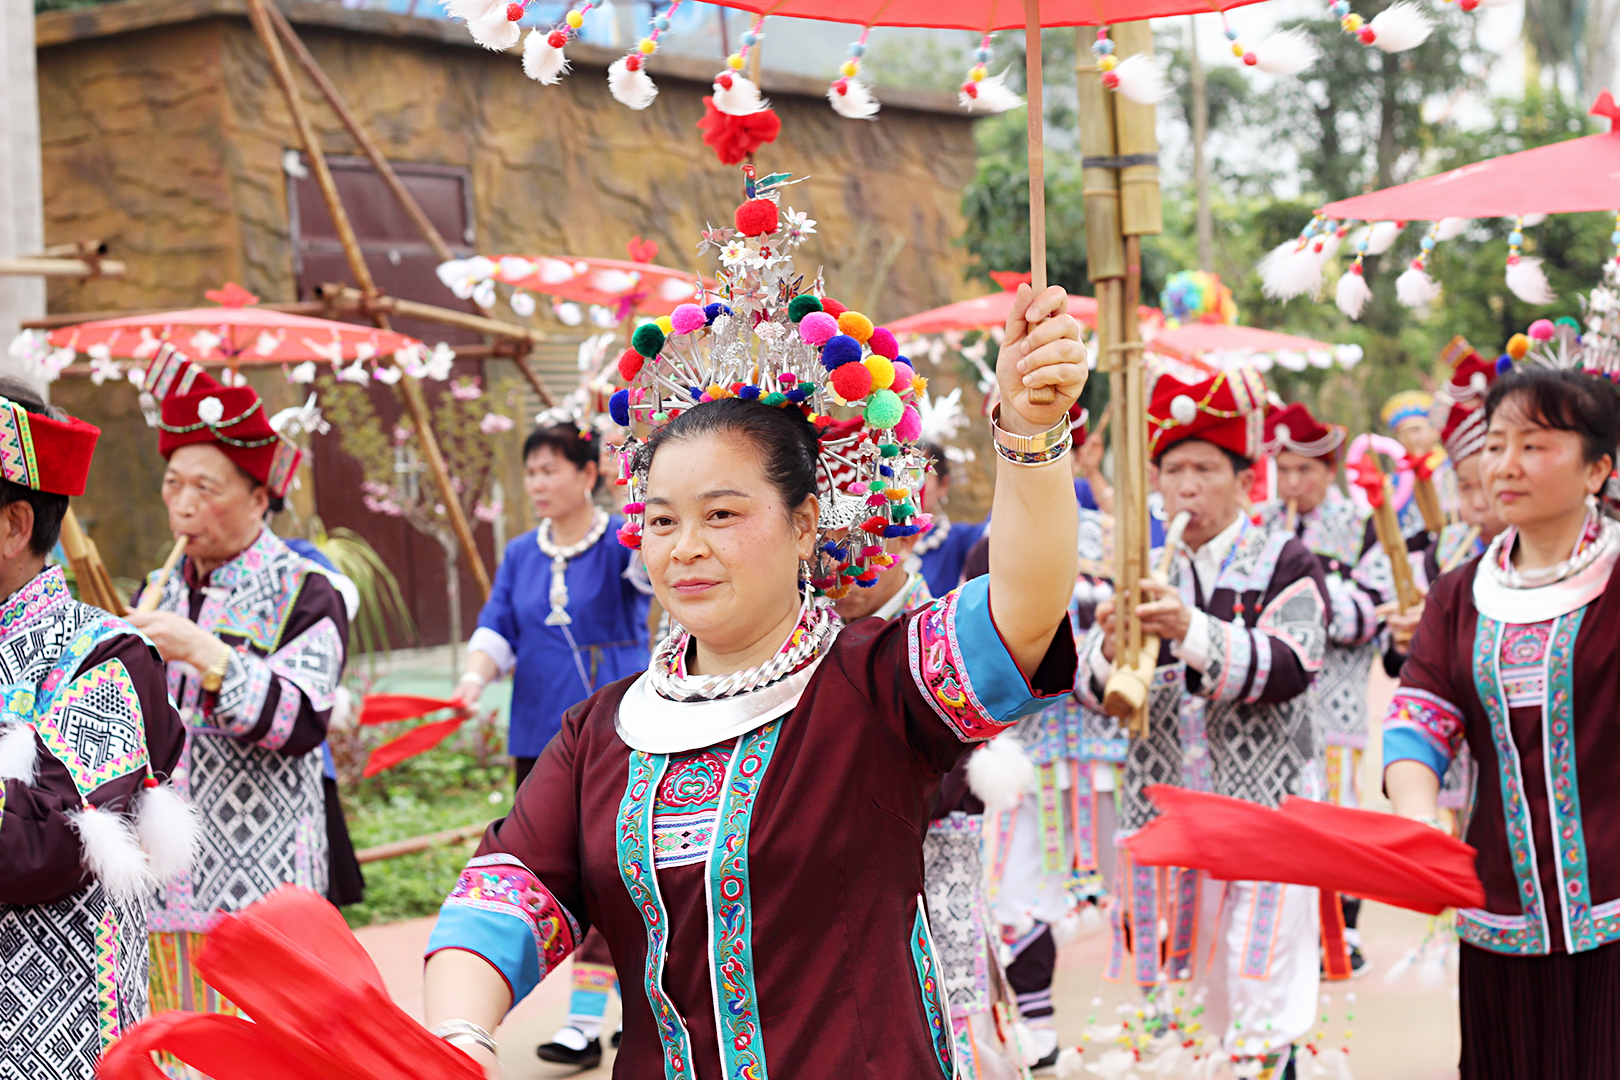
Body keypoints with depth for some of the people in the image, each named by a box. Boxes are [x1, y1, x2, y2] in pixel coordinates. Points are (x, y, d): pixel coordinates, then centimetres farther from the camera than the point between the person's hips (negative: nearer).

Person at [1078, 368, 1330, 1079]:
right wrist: (1111, 647, -21)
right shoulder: (1143, 574, 9)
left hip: (1262, 802, -3)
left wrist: (1192, 631, -31)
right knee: (1167, 980, 8)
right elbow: (1093, 693, 2)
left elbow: (1289, 669, -17)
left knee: (1255, 982, -7)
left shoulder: (1286, 564, 0)